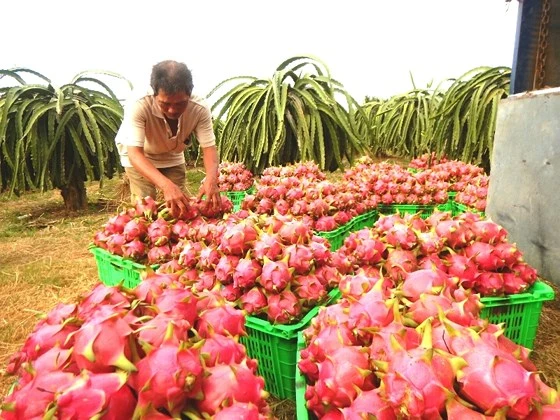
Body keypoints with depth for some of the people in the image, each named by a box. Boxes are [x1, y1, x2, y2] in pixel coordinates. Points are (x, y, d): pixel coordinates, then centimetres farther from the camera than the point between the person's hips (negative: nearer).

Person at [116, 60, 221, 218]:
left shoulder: (200, 109, -30)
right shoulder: (138, 108, -39)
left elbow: (209, 147, -31)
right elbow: (134, 153, -45)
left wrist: (211, 179, -53)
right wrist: (166, 185, -61)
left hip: (173, 156, 3)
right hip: (140, 157, -2)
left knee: (180, 204, 2)